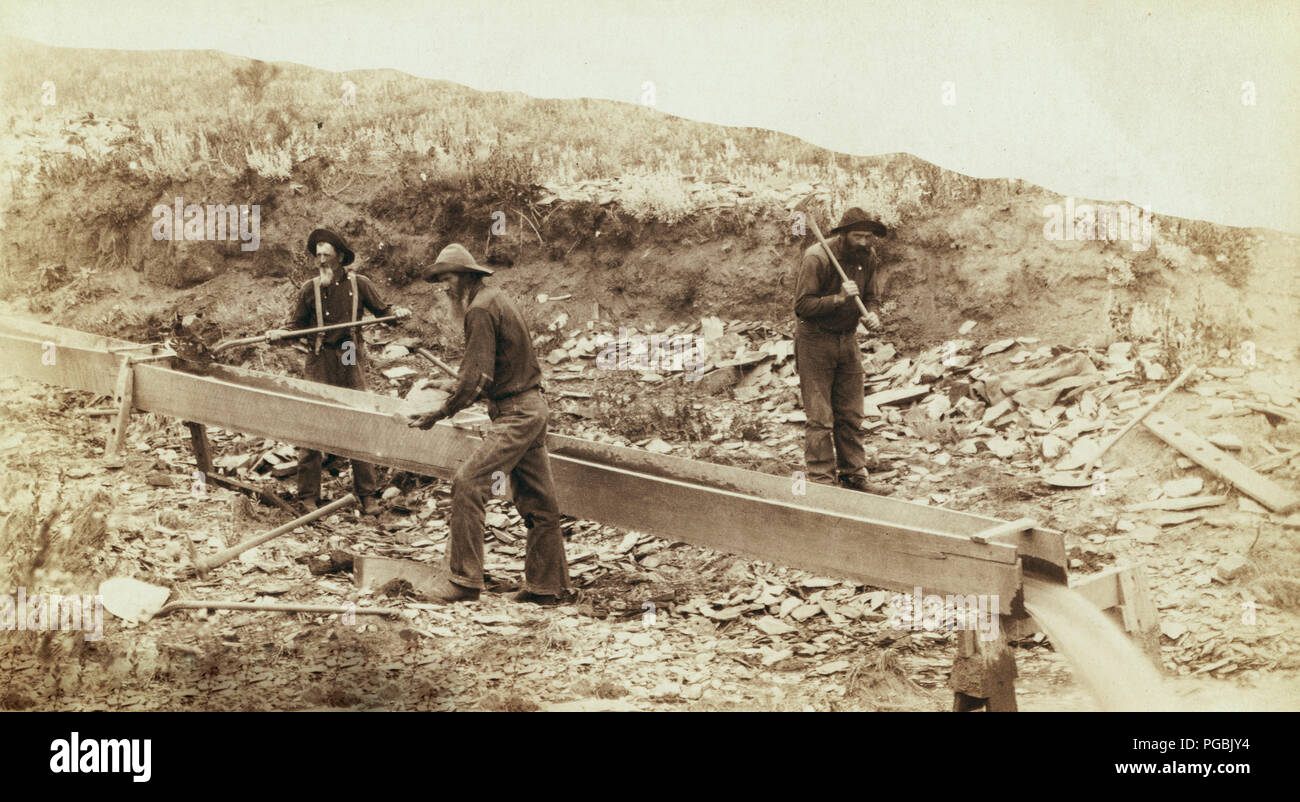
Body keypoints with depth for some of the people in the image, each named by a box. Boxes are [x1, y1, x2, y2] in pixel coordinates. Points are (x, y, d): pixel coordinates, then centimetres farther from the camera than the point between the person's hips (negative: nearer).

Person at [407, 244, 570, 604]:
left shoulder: (480, 310, -14)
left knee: (468, 483, -15)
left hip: (515, 415, -10)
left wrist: (441, 413, -14)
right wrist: (457, 393, 13)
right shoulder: (495, 298, 17)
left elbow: (477, 375, -20)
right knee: (536, 498, 12)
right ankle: (548, 585, 18)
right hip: (530, 409, 11)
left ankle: (462, 580, -14)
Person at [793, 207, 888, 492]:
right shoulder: (816, 258, -19)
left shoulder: (868, 257, 0)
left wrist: (872, 314, -10)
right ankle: (821, 480, 1)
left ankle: (854, 475, 21)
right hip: (815, 340, -6)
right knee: (820, 418, -5)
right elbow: (802, 306, -20)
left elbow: (872, 296, 13)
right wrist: (839, 298, -30)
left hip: (848, 340, 6)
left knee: (851, 415, 11)